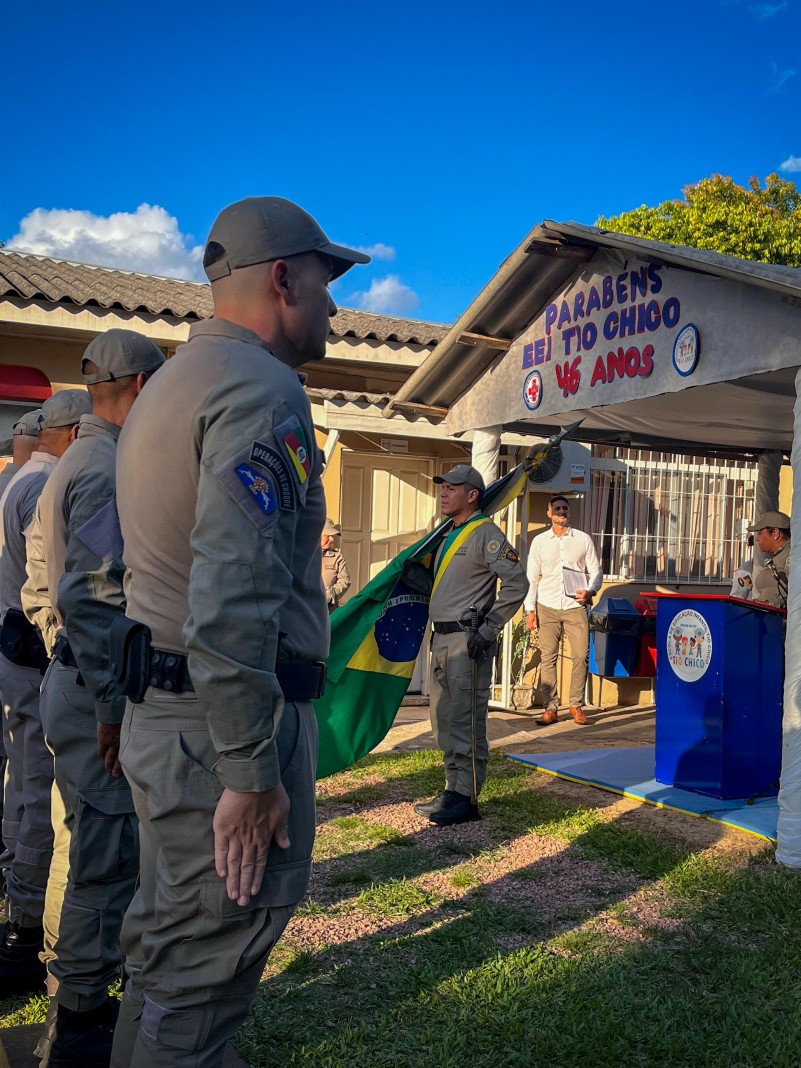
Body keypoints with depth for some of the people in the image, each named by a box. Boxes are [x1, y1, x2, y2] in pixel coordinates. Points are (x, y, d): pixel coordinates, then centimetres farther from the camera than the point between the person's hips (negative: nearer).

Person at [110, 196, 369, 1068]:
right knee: (207, 965, 3)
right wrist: (251, 773, -21)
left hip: (160, 705, 10)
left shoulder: (170, 384, 17)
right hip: (224, 717, -10)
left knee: (168, 941, 22)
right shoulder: (261, 387, -15)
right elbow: (234, 597, -25)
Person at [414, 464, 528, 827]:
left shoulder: (485, 534, -10)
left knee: (465, 722, -6)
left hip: (467, 641, -10)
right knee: (443, 722, 14)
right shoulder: (450, 535, 18)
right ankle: (452, 790, 23)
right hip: (442, 638, 10)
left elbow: (516, 583, -18)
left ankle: (466, 798, 2)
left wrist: (488, 630, -18)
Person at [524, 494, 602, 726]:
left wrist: (590, 591, -11)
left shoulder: (583, 539, 8)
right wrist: (530, 609, 2)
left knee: (581, 655, -6)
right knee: (548, 657, -3)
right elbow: (532, 577, 9)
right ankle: (550, 708, 3)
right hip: (547, 607, 0)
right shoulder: (539, 541, 9)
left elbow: (596, 571, 10)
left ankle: (576, 705, 9)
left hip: (575, 605, 0)